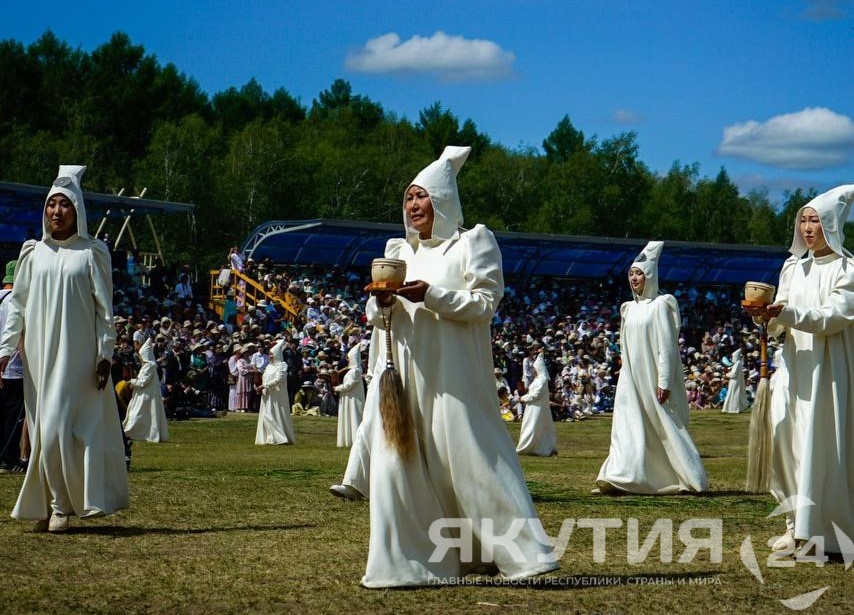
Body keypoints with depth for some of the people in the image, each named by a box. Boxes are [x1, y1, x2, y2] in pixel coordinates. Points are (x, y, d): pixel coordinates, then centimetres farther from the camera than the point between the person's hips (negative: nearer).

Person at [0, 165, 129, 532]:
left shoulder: (91, 253, 1)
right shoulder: (33, 254, 11)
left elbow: (105, 309, 0)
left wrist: (105, 354, -6)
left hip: (77, 355, -4)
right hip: (39, 355, 4)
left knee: (59, 428, -12)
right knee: (43, 430, 3)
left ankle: (62, 505, -4)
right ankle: (46, 504, 10)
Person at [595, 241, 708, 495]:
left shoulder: (660, 305, -8)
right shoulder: (630, 308, 13)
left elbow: (667, 346, -12)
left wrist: (664, 381, -17)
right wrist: (625, 372, 17)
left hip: (654, 377, -6)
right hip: (632, 378, 6)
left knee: (665, 427, -1)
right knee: (627, 425, -3)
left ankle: (689, 479, 7)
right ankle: (621, 478, -6)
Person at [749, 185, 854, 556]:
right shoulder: (793, 267, 14)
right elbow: (780, 325, 12)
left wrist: (787, 313, -24)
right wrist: (765, 316, -10)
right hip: (794, 366, 5)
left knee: (821, 445, -7)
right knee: (785, 437, -3)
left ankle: (819, 530, -3)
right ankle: (799, 523, 4)